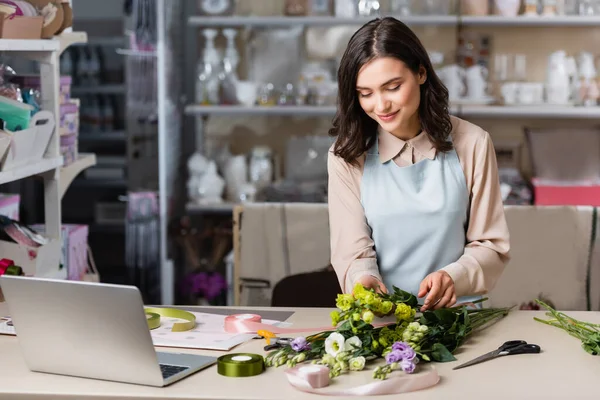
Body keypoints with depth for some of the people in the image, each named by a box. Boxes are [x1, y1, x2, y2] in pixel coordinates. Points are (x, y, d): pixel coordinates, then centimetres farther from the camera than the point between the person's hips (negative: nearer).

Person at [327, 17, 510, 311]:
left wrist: (453, 277, -18)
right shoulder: (346, 155, 1)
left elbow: (491, 246, 2)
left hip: (456, 312, 0)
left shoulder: (471, 144, 0)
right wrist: (365, 280, -25)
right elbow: (353, 253, -2)